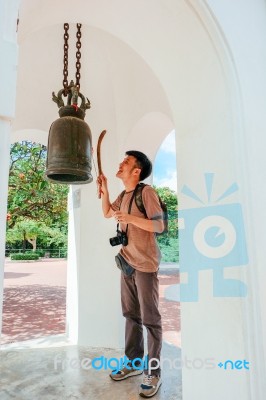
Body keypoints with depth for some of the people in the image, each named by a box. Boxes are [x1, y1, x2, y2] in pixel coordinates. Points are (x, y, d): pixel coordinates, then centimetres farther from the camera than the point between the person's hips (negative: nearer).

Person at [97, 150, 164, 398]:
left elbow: (159, 225, -17)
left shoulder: (146, 192, -13)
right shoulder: (123, 195, 11)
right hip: (127, 263, 8)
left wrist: (130, 218, -24)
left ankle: (153, 372, 15)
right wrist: (104, 191, 11)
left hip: (145, 265, -8)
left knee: (150, 319, 2)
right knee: (130, 315, 16)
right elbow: (107, 213, 25)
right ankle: (134, 362, 31)